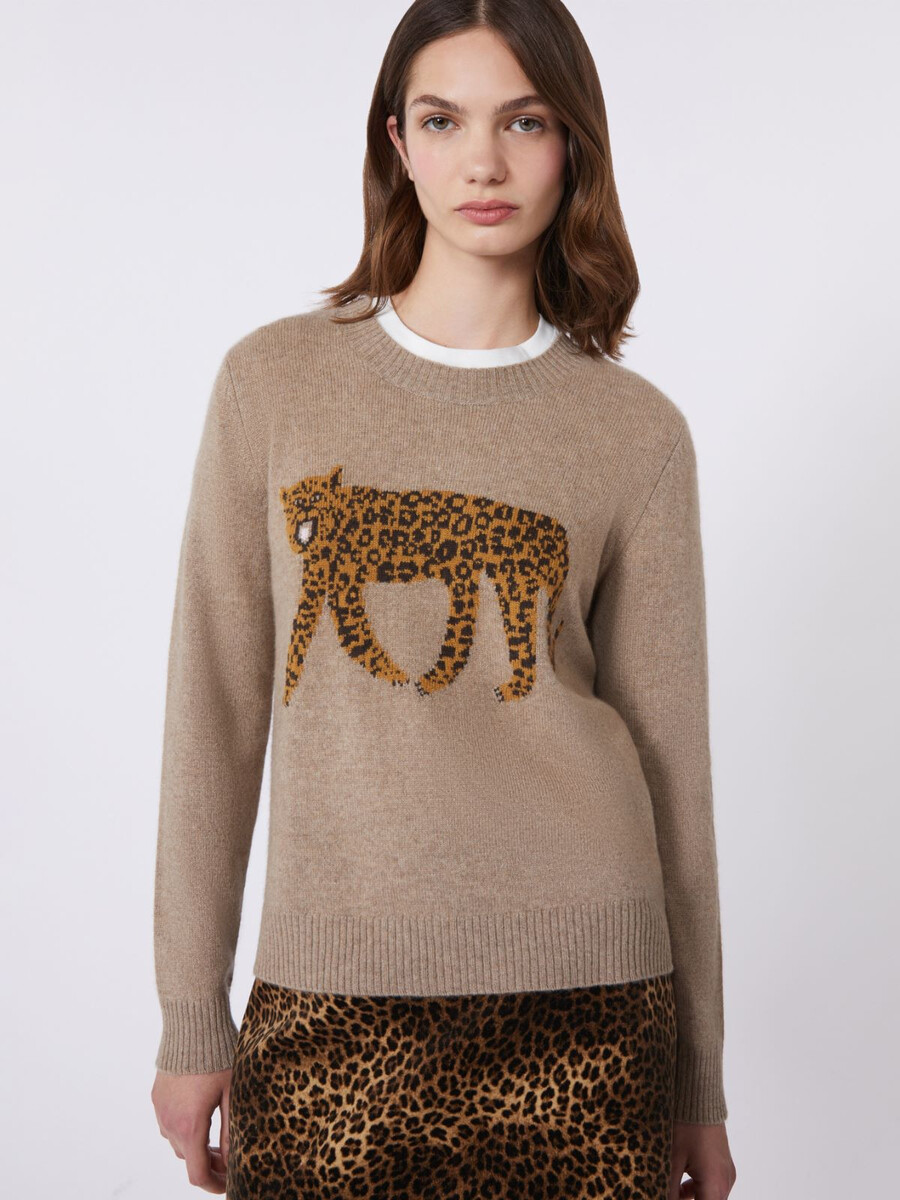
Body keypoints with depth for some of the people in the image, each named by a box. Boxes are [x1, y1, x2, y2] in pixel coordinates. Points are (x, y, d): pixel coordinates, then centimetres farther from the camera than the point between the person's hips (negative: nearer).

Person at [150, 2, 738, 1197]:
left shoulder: (637, 431, 1)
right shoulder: (273, 380, 2)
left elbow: (670, 751, 4)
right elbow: (215, 709, 3)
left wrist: (698, 1087, 7)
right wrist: (192, 1016, 3)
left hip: (578, 986, 0)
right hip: (329, 988, 1)